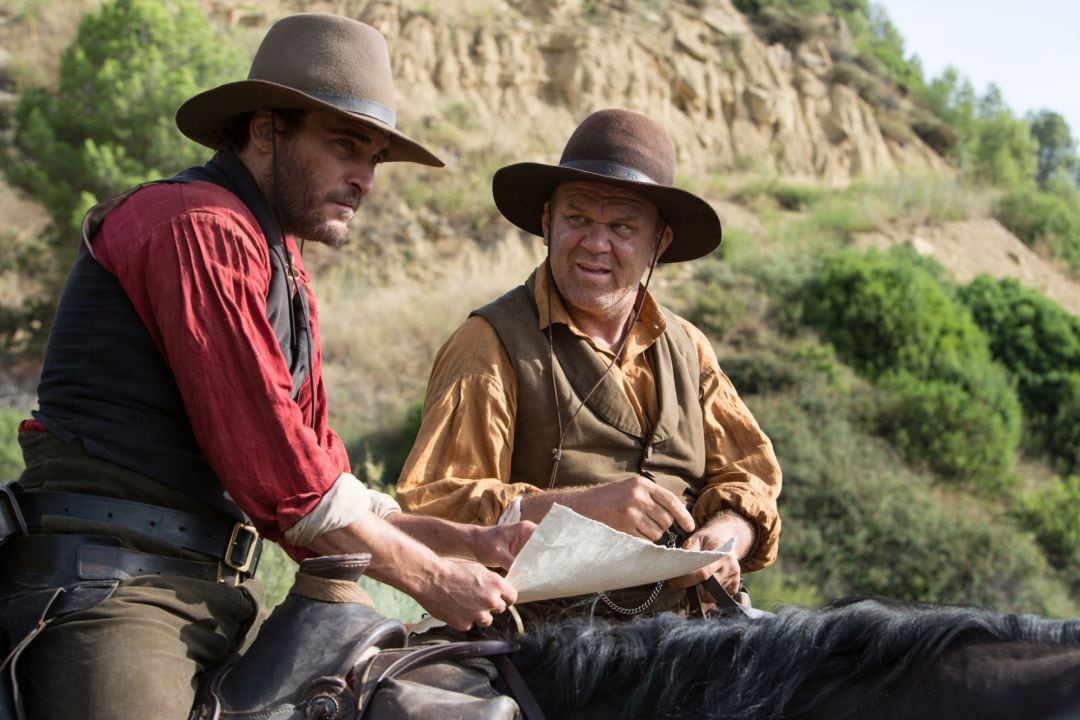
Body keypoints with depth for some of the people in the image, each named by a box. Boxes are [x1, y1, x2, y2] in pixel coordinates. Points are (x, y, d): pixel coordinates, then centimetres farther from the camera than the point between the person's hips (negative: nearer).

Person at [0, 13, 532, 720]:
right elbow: (270, 465, -15)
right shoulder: (200, 226, -10)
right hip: (110, 578, -9)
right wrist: (429, 575, -7)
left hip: (217, 593, 9)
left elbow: (319, 469, 19)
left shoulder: (287, 272, 22)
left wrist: (471, 543, 8)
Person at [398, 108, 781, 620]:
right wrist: (582, 505, -21)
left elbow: (749, 480, 16)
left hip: (684, 629, 5)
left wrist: (723, 537, -7)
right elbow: (428, 508, -11)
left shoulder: (686, 348, 15)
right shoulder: (491, 346, -3)